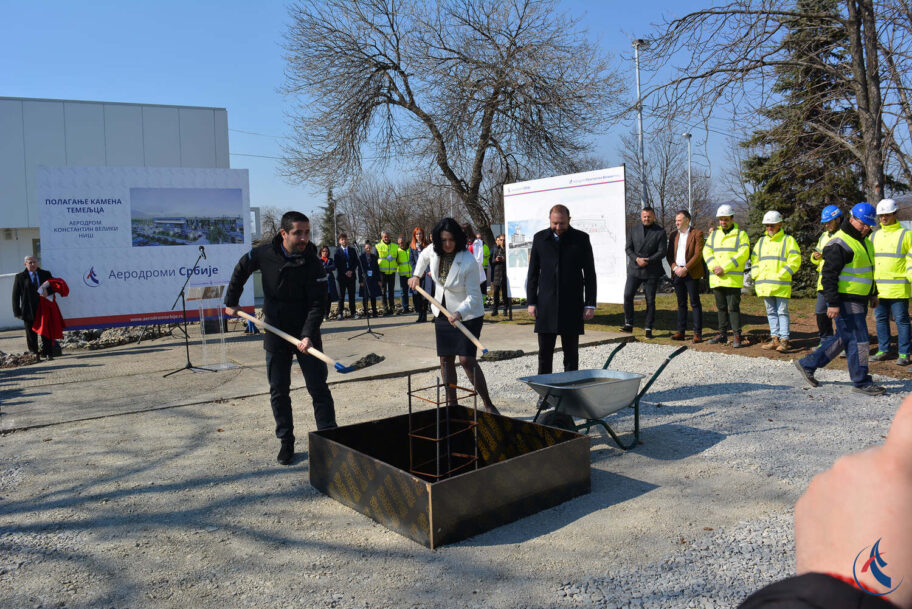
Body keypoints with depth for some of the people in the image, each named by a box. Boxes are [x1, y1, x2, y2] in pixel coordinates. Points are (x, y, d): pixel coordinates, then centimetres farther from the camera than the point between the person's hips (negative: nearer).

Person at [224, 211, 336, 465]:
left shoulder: (312, 264, -14)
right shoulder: (265, 254, -7)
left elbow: (317, 304, -16)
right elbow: (241, 269, 14)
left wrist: (308, 335, -28)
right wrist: (231, 301, 17)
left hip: (305, 335, -2)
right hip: (276, 335, 3)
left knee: (318, 388, -2)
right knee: (278, 391, 8)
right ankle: (286, 442, 20)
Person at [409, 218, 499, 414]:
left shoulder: (468, 262, -25)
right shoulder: (433, 251, -7)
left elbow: (473, 296, -22)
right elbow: (423, 256, 21)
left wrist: (459, 313, -37)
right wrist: (416, 275, 18)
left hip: (467, 316, -6)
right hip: (443, 314, 6)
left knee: (466, 360, -14)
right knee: (445, 359, 8)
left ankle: (488, 404, -3)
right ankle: (451, 403, 18)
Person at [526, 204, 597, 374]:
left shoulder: (581, 239, 1)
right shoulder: (540, 238, 6)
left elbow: (589, 274, 2)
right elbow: (533, 273, 8)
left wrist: (590, 304, -3)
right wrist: (531, 302, 2)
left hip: (572, 304, -1)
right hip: (546, 305, 1)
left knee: (571, 353, 6)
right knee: (544, 353, 5)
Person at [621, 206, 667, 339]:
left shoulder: (660, 232, 0)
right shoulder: (633, 230, 7)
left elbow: (662, 251, -5)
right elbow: (628, 248, 3)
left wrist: (647, 261, -16)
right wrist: (637, 259, -14)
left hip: (651, 271, -2)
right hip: (634, 269, 2)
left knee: (650, 301, 3)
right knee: (627, 296, -6)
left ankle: (648, 329, 10)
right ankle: (628, 325, 6)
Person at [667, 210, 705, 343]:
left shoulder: (697, 234, -2)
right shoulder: (674, 235, 16)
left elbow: (698, 254, -10)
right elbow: (669, 255, 11)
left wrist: (686, 269, -15)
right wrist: (675, 268, -6)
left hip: (691, 274, -5)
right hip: (677, 273, 5)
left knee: (695, 303, -3)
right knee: (681, 303, 8)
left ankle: (697, 333, -2)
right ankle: (681, 332, 11)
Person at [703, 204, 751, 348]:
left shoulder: (741, 234, 1)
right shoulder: (714, 234, 16)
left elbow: (743, 254, -10)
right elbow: (707, 251, 6)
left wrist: (724, 268, -16)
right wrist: (714, 267, -12)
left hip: (733, 279, -5)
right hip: (716, 278, 5)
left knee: (733, 307, -6)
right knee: (721, 307, 12)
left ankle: (737, 335, -1)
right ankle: (722, 334, 19)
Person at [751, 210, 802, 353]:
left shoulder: (788, 240, 1)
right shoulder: (761, 241, 17)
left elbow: (794, 261, -6)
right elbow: (754, 260, 20)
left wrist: (781, 275, -14)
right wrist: (756, 276, 4)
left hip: (781, 285, -6)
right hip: (764, 285, 6)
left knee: (782, 311, -4)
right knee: (771, 312, 9)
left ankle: (784, 339, -2)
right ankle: (775, 338, 15)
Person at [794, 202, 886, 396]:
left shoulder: (864, 241, 16)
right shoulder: (839, 244, -15)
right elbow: (829, 274, -19)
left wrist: (873, 294, 27)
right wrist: (833, 303, -23)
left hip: (859, 301, 10)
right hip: (845, 302, -10)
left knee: (842, 338, 14)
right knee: (858, 341, -5)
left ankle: (808, 364, 21)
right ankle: (861, 382, 6)